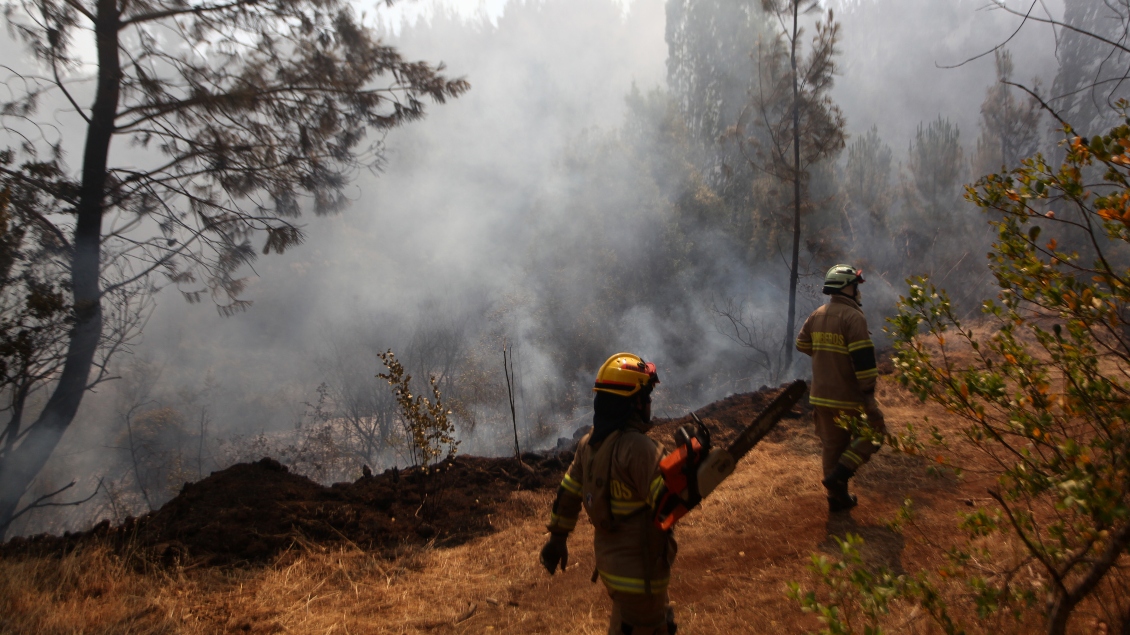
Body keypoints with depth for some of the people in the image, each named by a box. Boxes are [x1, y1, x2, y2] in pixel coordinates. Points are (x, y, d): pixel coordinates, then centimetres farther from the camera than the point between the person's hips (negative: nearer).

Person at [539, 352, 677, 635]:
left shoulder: (589, 443, 0)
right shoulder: (639, 448, -26)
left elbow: (567, 494, 10)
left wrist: (557, 538, 21)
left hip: (609, 561, 8)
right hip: (639, 574, -8)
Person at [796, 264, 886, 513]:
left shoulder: (816, 316, 7)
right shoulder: (853, 317, -16)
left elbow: (802, 345, 18)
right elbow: (863, 359, -21)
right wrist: (868, 389, -18)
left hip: (820, 396, 7)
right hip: (849, 396, -7)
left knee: (831, 444, 14)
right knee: (874, 432, 10)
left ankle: (837, 497, 21)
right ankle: (839, 475, -3)